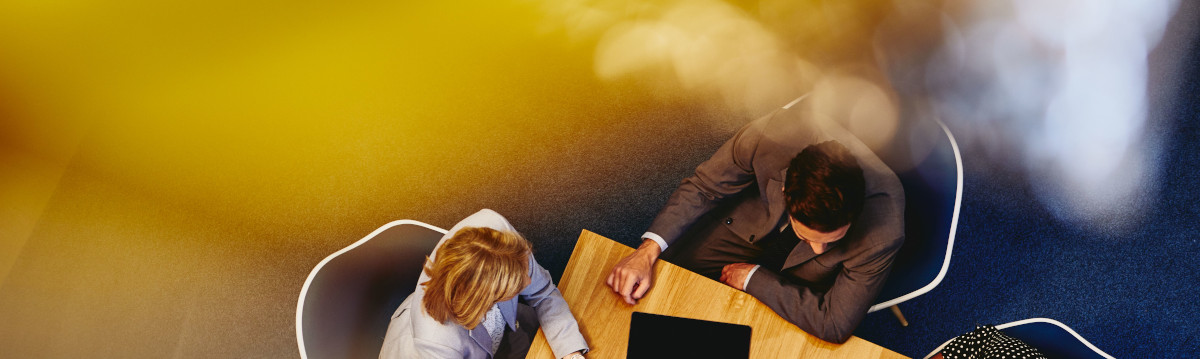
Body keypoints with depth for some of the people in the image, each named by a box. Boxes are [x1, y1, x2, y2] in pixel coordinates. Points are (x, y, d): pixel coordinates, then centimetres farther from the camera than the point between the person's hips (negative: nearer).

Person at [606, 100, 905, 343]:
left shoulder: (883, 231, -42)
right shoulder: (770, 134, -39)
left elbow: (835, 324, -31)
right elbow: (704, 188, -19)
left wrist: (754, 277, -26)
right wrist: (648, 252, -30)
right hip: (749, 223, 2)